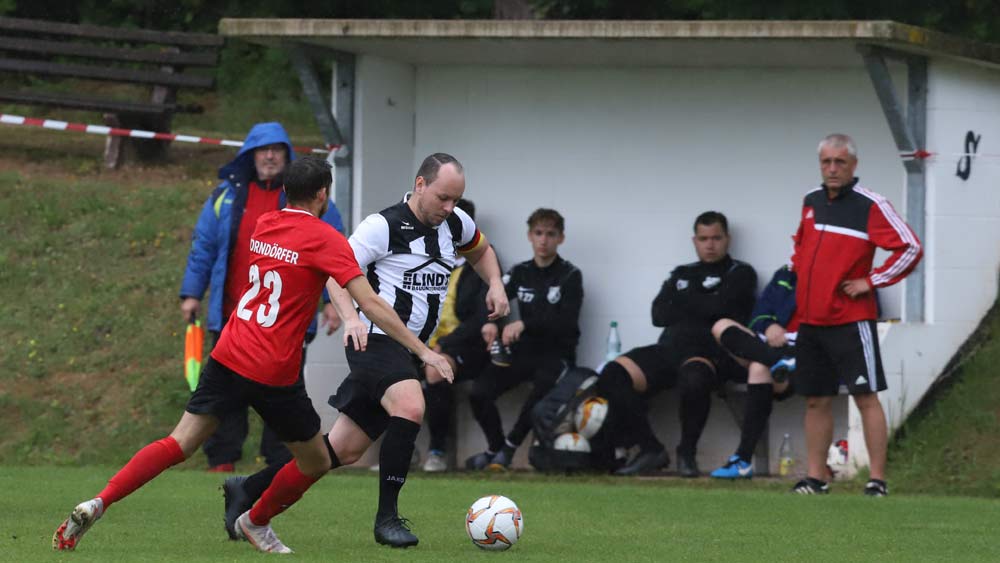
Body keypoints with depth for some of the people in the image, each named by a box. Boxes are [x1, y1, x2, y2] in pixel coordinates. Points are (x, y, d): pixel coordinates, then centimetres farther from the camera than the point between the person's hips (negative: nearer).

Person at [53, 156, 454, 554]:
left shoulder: (263, 225, 11)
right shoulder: (325, 239, -8)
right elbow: (370, 304, -12)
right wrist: (422, 350, -9)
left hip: (228, 357, 6)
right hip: (275, 374, -6)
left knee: (179, 444, 5)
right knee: (316, 463, 16)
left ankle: (97, 504, -11)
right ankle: (256, 523, 32)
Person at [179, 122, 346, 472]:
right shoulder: (227, 195, 9)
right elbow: (202, 246, 14)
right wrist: (191, 293, 8)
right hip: (232, 316, 2)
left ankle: (281, 463, 6)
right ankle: (221, 462, 7)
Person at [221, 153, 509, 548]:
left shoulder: (456, 223, 8)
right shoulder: (383, 226, -13)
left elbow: (481, 250, 30)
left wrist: (495, 285, 11)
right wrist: (351, 318, -29)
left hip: (408, 351, 8)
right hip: (376, 341, -8)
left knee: (346, 449, 8)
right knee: (410, 408, -33)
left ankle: (247, 490, 22)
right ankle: (386, 517, -24)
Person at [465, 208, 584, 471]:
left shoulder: (570, 276, -3)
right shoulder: (520, 272, 11)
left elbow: (566, 323, -15)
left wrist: (524, 324, -28)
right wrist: (490, 322, -25)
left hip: (556, 353, -4)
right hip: (523, 351, 4)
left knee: (543, 385, -38)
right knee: (478, 392, -18)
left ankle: (510, 445, -21)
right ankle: (495, 447, 5)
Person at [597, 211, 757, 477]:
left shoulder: (740, 274, 13)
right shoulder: (681, 274, 28)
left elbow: (719, 306, -7)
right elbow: (659, 315, 12)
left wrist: (682, 302, 9)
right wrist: (703, 306, 3)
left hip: (710, 353, -5)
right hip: (669, 349, 5)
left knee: (694, 376, -42)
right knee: (613, 375, -21)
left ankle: (687, 452, -19)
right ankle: (650, 449, -14)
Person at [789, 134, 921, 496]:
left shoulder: (870, 206, -9)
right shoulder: (811, 202, 11)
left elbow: (911, 248, -13)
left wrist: (871, 281, -12)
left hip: (850, 320, -6)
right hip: (810, 320, 6)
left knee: (866, 397, -7)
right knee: (816, 400, 10)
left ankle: (877, 480, -5)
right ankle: (815, 478, 16)